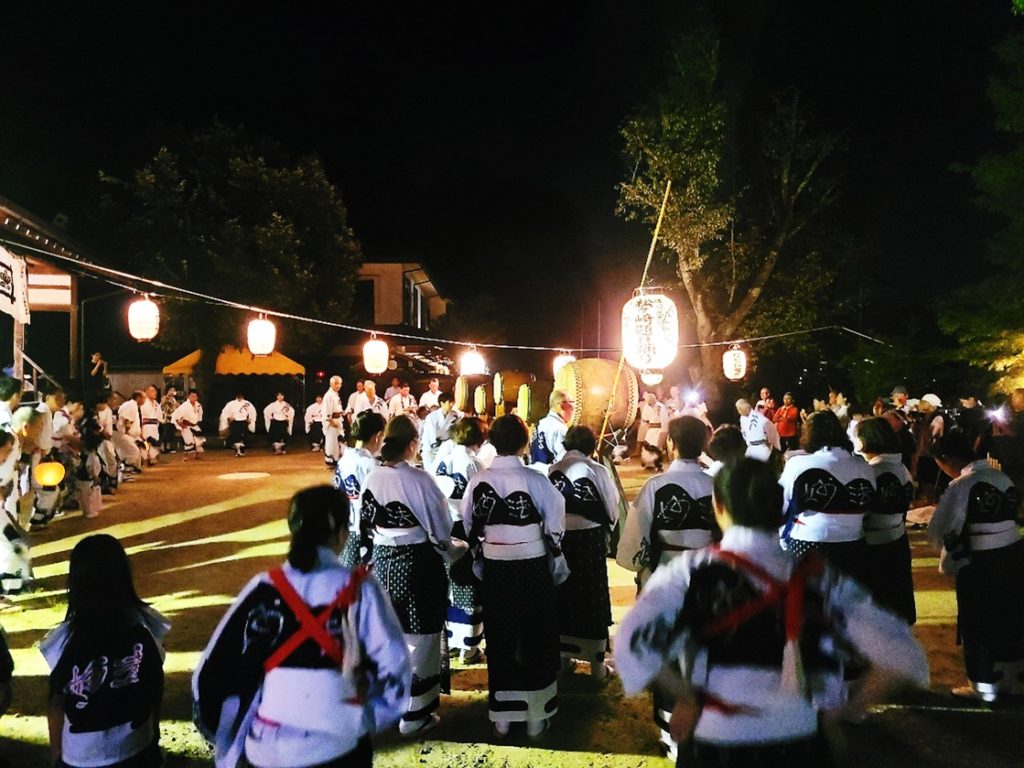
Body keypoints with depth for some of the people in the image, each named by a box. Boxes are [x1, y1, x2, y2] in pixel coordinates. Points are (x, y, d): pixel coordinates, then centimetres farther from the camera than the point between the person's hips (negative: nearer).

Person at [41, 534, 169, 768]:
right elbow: (156, 688, -4)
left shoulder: (68, 640, -22)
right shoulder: (145, 626, -15)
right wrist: (154, 732, 12)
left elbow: (57, 703, -11)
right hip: (137, 747, 2)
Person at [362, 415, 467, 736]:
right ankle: (414, 714, 15)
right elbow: (439, 529, -12)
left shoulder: (373, 478, -1)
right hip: (417, 564, -6)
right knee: (417, 638, 6)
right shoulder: (418, 479, -18)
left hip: (382, 562, 6)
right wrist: (454, 550, 6)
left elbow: (366, 524, 8)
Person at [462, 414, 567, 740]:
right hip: (532, 567, -2)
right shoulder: (536, 480, -12)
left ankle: (501, 717, 25)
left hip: (495, 569, 2)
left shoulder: (478, 481, -5)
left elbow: (471, 527, 4)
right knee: (536, 639, 12)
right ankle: (536, 718, 21)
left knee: (500, 640, 14)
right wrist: (558, 565, 8)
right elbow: (554, 528, -5)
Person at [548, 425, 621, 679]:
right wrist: (607, 527, 19)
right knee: (593, 598, 8)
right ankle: (597, 663, 16)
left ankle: (563, 657, 25)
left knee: (562, 596, 14)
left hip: (558, 538, 3)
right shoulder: (597, 470, -9)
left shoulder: (553, 471, -3)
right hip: (590, 539, -3)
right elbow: (612, 506, 0)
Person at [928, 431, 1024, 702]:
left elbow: (940, 530, -15)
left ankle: (985, 685, 22)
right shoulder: (1001, 476, 4)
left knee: (979, 624, 10)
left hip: (980, 563, -7)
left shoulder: (962, 485, -18)